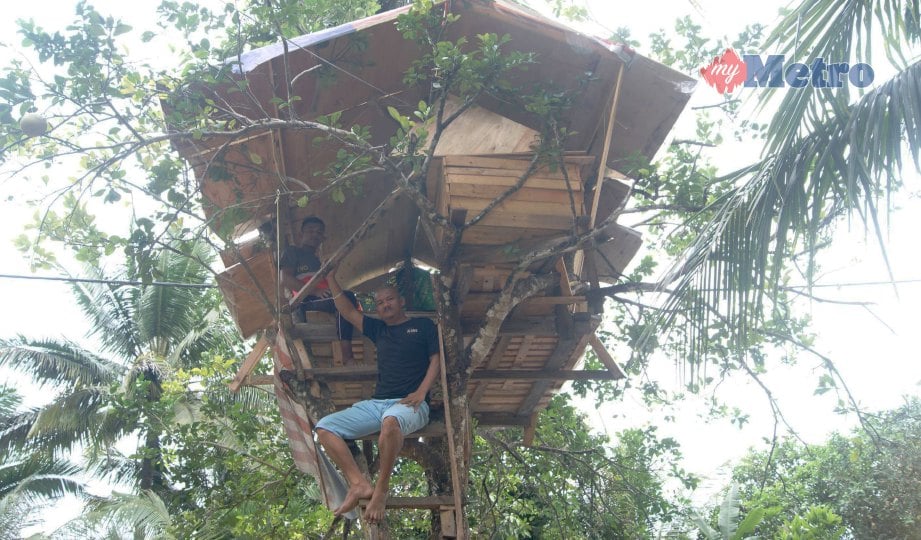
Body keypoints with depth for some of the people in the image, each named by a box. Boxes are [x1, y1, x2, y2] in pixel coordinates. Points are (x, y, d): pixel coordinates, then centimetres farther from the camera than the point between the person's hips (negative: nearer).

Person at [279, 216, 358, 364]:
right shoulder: (293, 251, 12)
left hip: (323, 300, 8)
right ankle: (347, 357, -40)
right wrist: (315, 291, -15)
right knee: (346, 298, -31)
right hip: (305, 303, -8)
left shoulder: (316, 259, 34)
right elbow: (285, 279, -4)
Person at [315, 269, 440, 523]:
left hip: (410, 404, -6)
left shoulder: (423, 325, 12)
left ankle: (381, 488, -28)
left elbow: (436, 360, 4)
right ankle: (359, 484, -24)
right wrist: (331, 278, 16)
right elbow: (347, 312, 22)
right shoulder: (378, 329, 25)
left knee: (391, 421, -43)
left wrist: (421, 392, -12)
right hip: (376, 402, 6)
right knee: (324, 426, -14)